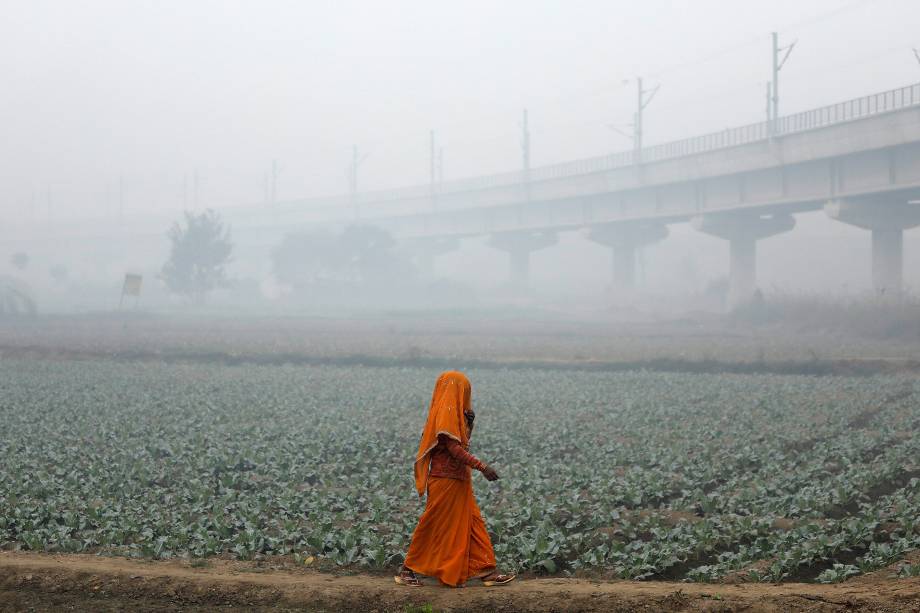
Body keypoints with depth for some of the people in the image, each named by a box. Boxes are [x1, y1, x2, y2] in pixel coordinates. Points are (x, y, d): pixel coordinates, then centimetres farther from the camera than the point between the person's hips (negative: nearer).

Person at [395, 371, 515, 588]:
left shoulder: (453, 413, 14)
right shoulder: (446, 412, -16)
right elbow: (454, 448, -23)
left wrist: (468, 422, 4)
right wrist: (482, 467, -26)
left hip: (458, 480, 10)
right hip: (446, 479, -10)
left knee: (472, 523, 8)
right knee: (434, 526, -2)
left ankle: (486, 571, 8)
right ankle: (407, 571, 7)